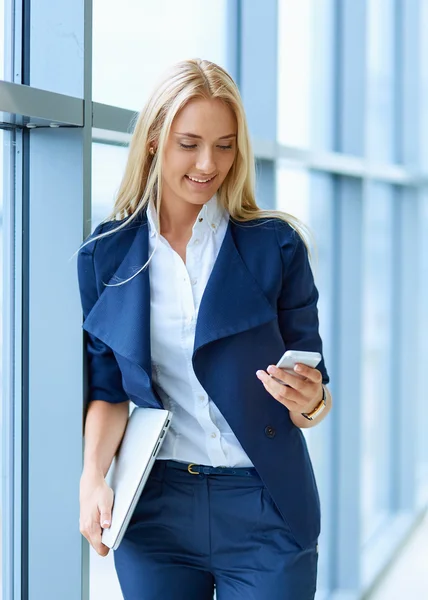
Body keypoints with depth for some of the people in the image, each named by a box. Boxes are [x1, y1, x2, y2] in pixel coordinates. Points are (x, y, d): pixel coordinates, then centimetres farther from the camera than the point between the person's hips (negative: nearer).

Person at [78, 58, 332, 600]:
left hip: (264, 511, -1)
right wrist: (93, 477, -11)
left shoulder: (275, 244, -2)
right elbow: (108, 390, 7)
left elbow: (314, 391, 0)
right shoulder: (106, 254, 2)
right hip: (154, 509, 1)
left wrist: (311, 402, -23)